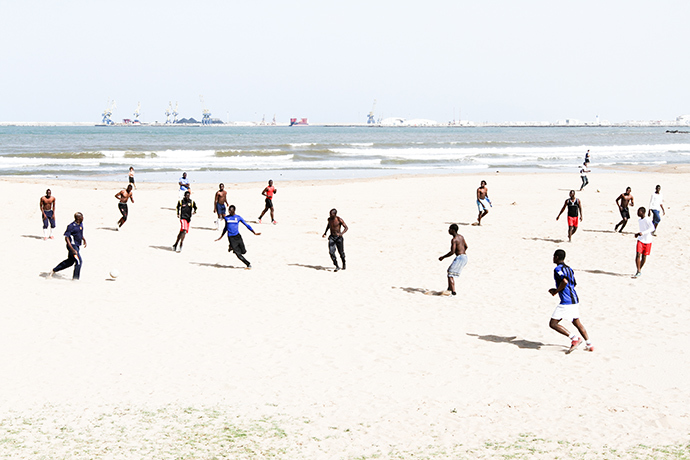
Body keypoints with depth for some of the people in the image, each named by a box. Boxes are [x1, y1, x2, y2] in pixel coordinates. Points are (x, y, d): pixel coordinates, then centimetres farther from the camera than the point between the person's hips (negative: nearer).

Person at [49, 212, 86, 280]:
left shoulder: (81, 224, 6)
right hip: (72, 245, -9)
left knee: (70, 261, 18)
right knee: (79, 261, -13)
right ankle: (75, 278, -4)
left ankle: (53, 271, 30)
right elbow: (66, 238, -20)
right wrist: (72, 249, -25)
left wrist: (84, 240, 9)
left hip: (77, 246, 9)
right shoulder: (71, 226, -19)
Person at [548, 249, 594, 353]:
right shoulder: (569, 269, 17)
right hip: (575, 300, 9)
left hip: (566, 302, -9)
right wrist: (557, 290, 23)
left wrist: (556, 291, -11)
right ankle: (589, 345, 19)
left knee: (553, 324, -5)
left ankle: (574, 338, -13)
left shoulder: (558, 269, -10)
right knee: (577, 322, 22)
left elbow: (565, 281, -26)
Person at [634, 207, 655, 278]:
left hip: (647, 241, -5)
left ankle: (639, 270, 24)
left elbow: (652, 228, -25)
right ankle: (638, 271, -12)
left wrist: (642, 233, -32)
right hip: (640, 240, 5)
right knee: (638, 255, -13)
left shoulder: (647, 219, -13)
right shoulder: (639, 221, 10)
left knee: (644, 256, 6)